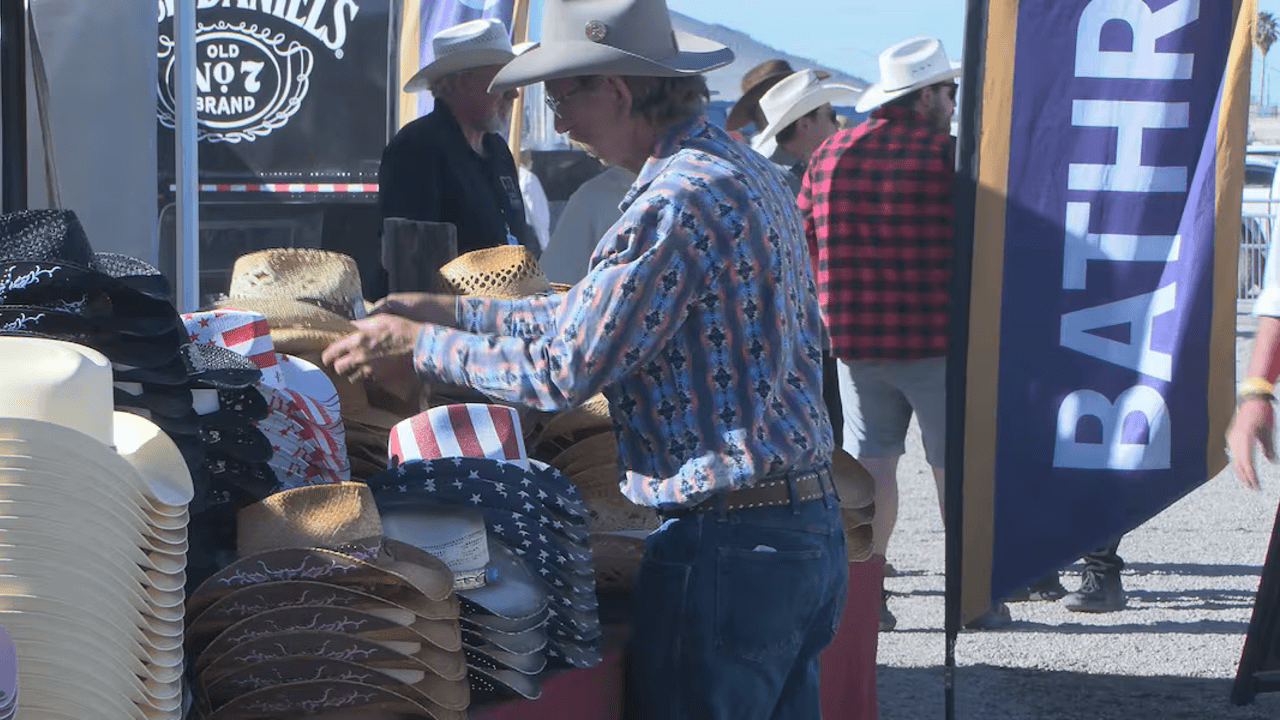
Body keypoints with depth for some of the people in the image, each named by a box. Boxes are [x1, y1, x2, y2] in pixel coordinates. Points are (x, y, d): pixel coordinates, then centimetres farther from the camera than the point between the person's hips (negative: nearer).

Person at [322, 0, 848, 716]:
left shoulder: (677, 200, -19)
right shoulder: (749, 171, 13)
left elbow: (567, 367, -15)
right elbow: (603, 308, 20)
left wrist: (419, 346, -3)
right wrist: (454, 311, 19)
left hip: (727, 547, -10)